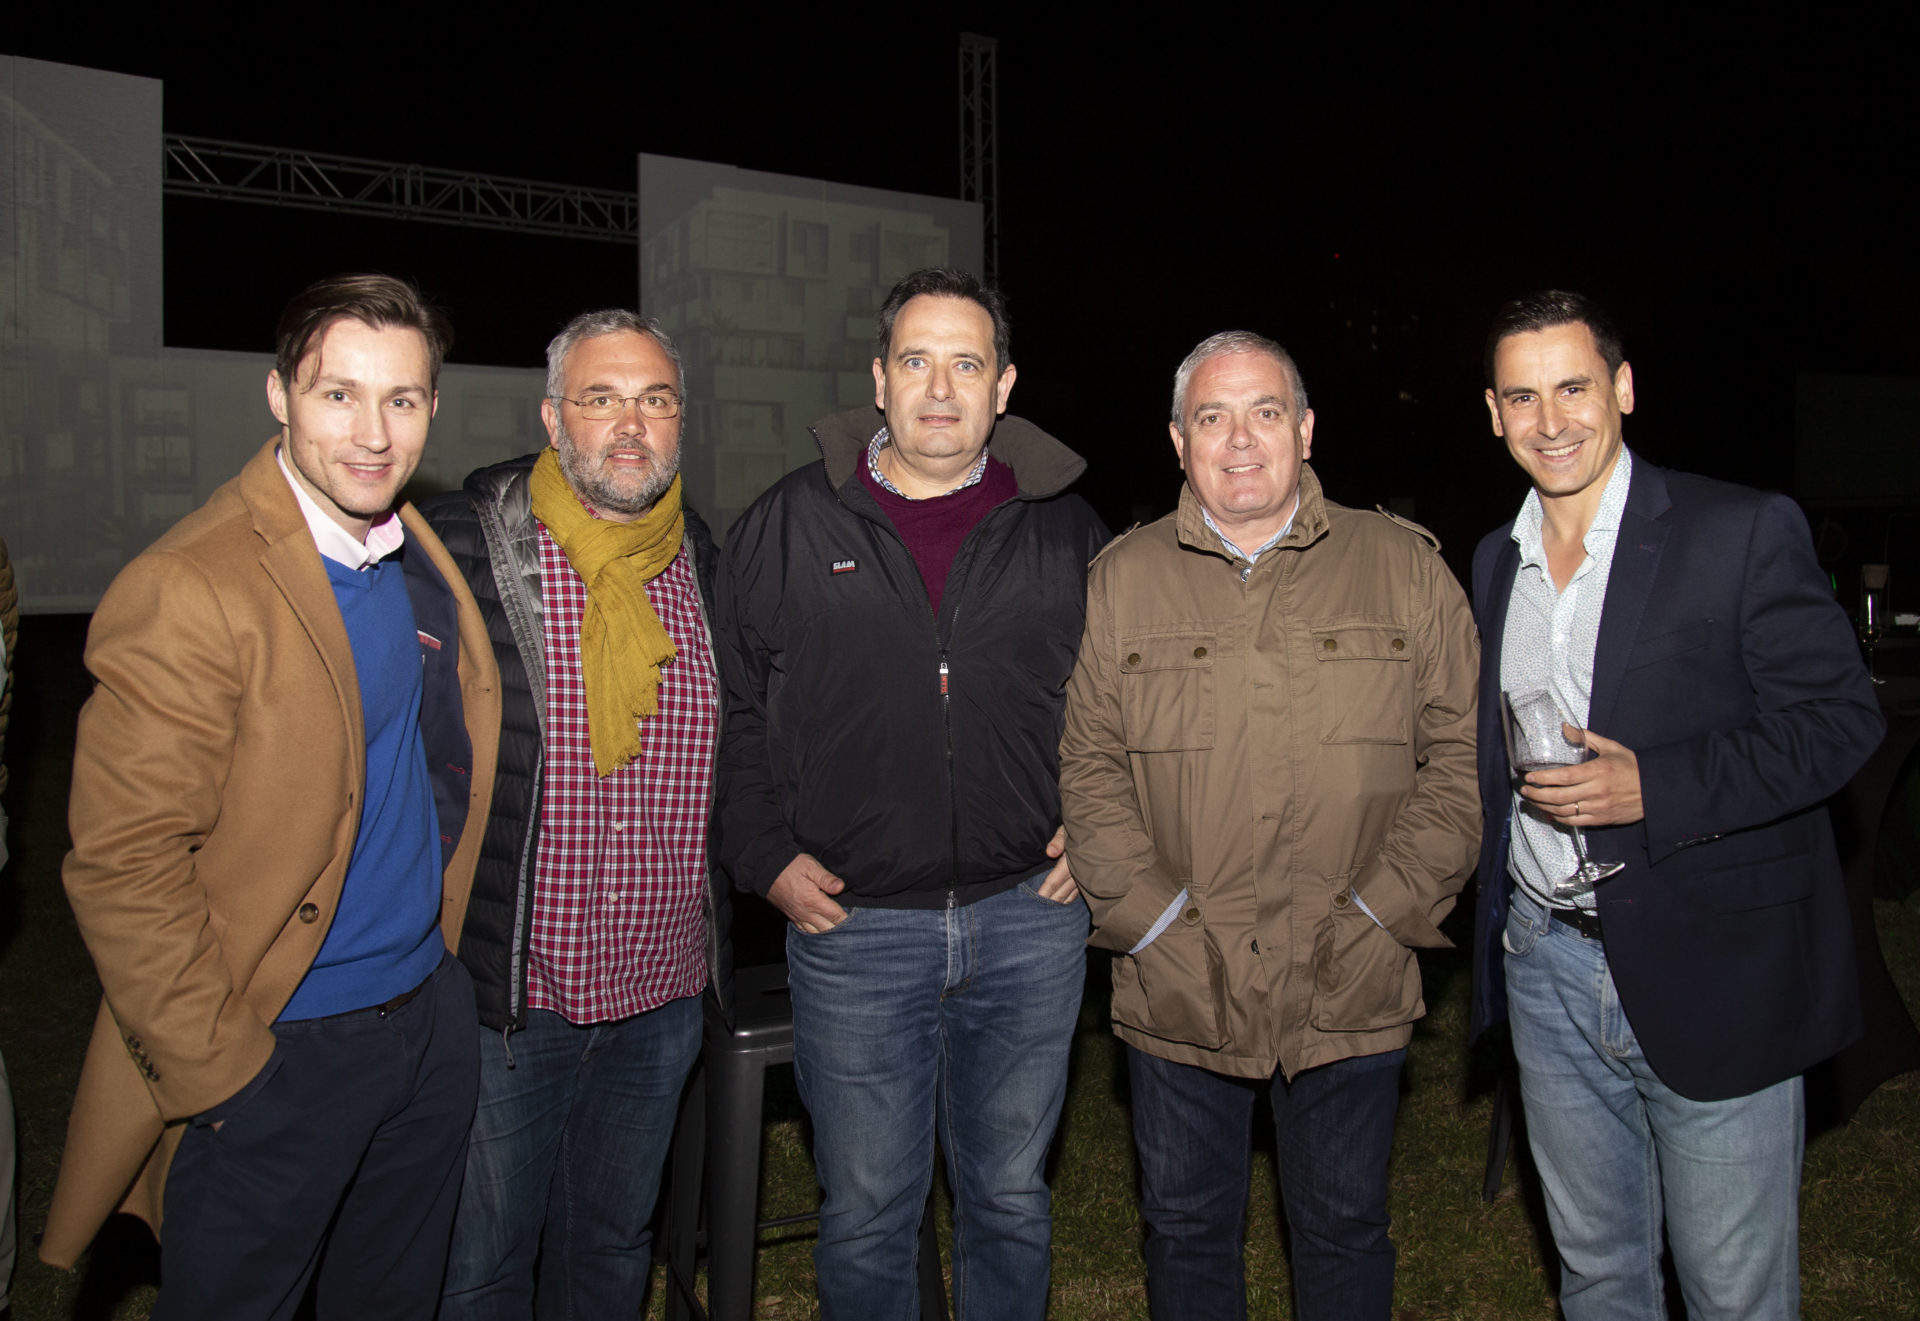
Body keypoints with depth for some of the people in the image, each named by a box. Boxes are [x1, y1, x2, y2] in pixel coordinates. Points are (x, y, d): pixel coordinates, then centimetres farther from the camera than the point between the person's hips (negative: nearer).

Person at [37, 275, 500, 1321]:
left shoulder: (418, 559, 4)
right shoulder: (188, 592, -20)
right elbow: (120, 864, -20)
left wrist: (451, 959, 12)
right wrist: (216, 1069, -16)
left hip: (432, 1012, 7)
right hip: (275, 1051, -6)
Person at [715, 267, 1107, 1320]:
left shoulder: (1065, 530, 4)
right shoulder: (787, 527, 0)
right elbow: (732, 709, 5)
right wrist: (767, 857, -3)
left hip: (1030, 924, 2)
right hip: (853, 928, -1)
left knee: (1010, 1200, 18)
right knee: (866, 1213, 12)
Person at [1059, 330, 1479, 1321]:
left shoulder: (1403, 568, 2)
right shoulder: (1121, 579, 3)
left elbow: (1461, 753, 0)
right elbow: (1088, 763, 0)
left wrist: (1382, 911, -7)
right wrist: (1154, 919, -8)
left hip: (1351, 989, 0)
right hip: (1175, 989, 1)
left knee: (1343, 1231, 17)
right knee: (1187, 1229, 17)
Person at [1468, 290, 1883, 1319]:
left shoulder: (1742, 531, -8)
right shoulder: (1494, 561, 9)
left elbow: (1840, 716, -10)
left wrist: (1654, 787, -22)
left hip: (1711, 978, -5)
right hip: (1546, 970, 5)